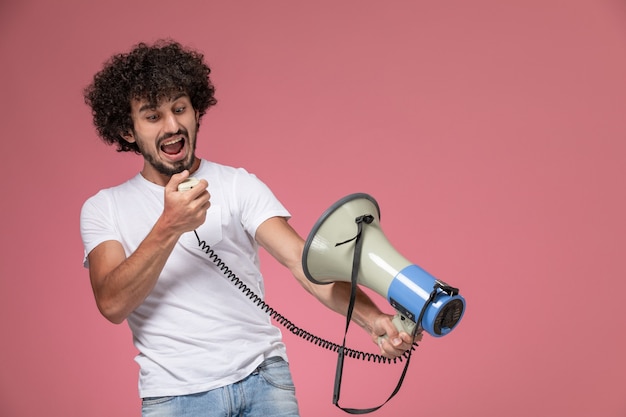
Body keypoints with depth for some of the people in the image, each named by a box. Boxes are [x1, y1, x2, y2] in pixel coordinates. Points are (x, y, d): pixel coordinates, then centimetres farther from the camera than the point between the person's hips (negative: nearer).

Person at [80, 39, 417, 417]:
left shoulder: (239, 186, 3)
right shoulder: (103, 209, 4)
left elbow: (300, 257, -9)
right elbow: (112, 304, -10)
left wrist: (372, 318, -25)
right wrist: (169, 227, -22)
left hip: (264, 377, 1)